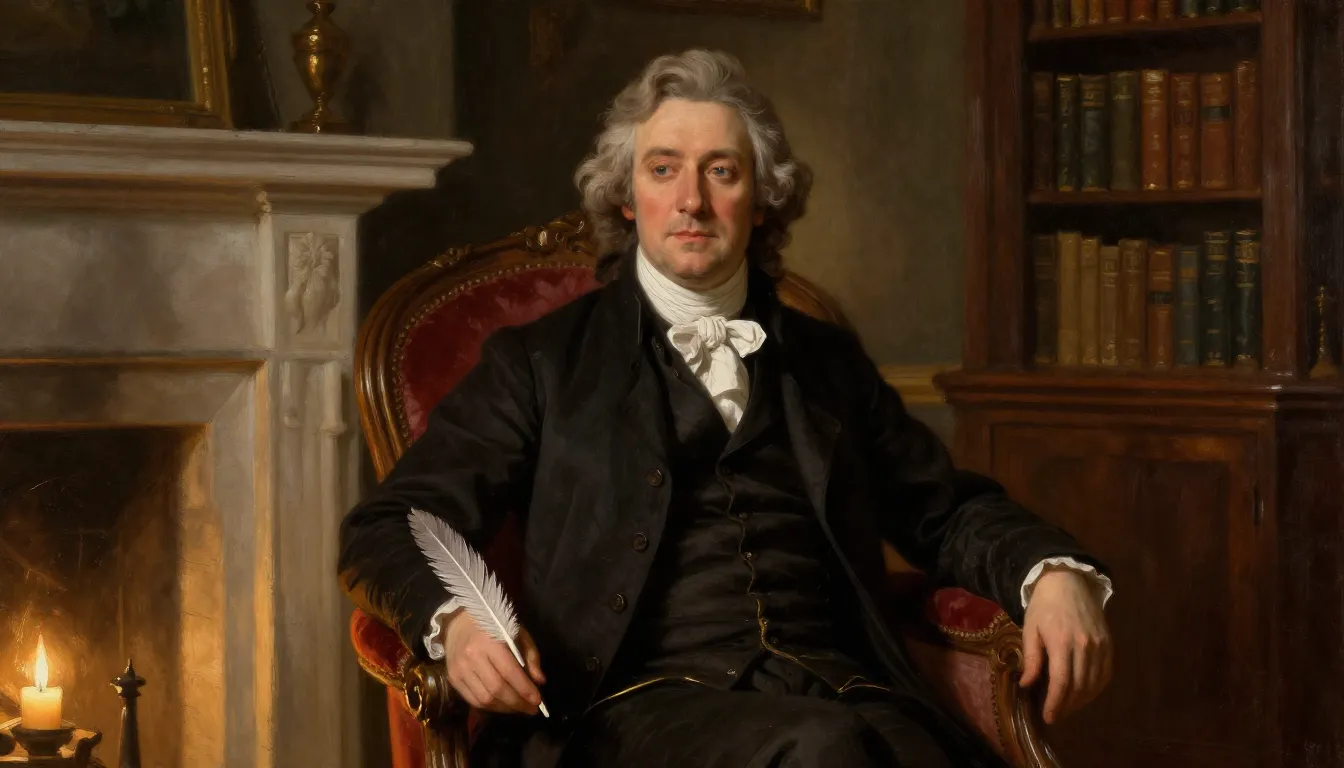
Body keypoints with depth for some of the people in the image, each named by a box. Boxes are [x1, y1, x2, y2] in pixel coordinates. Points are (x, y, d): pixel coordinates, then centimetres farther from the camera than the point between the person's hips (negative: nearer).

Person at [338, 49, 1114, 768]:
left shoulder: (828, 361, 24)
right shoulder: (542, 362, 15)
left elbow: (949, 512, 28)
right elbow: (389, 528, 9)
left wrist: (1056, 576, 5)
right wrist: (455, 619, -14)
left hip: (839, 694, 4)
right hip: (641, 700, -4)